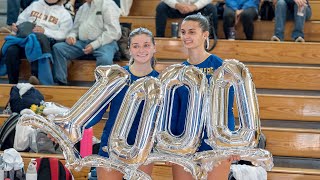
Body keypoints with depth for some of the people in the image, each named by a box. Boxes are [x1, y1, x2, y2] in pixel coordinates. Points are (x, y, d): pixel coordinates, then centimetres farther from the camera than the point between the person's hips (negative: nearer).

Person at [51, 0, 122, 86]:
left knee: (105, 59, -39)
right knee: (57, 48, -13)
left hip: (104, 43, -7)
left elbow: (113, 32, -11)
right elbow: (75, 29, 27)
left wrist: (94, 45, -19)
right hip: (82, 42, 7)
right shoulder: (82, 8, 22)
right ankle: (60, 83, -17)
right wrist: (71, 36, 2)